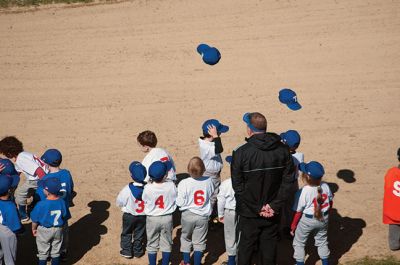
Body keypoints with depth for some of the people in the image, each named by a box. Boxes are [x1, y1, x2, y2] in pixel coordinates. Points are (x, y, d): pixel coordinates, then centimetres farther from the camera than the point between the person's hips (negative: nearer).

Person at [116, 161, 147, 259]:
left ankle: (127, 251, 26)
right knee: (139, 234, 21)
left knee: (126, 233, 21)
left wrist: (124, 207, 6)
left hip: (129, 216, -2)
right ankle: (137, 251, 32)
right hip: (143, 215, 2)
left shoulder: (127, 189, -27)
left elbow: (119, 202, -14)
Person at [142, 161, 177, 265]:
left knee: (152, 244, 15)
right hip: (167, 218, 1)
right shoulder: (171, 185, -19)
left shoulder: (148, 188, -22)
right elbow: (175, 200, -5)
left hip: (152, 219, -1)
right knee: (166, 244, 16)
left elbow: (144, 200, -3)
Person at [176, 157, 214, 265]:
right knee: (199, 241, 11)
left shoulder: (184, 183, -20)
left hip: (188, 215, -1)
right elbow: (211, 194, 7)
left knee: (186, 238, 20)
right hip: (203, 216, 1)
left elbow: (180, 202, -17)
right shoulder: (208, 181, -11)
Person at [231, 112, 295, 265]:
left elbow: (238, 185, -15)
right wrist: (275, 206, -8)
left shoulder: (241, 152, -17)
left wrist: (257, 208, -10)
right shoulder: (283, 150, -6)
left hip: (249, 213, -3)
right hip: (273, 212, 3)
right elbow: (288, 180, -6)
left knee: (245, 248, 14)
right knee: (269, 247, 17)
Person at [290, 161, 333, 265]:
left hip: (306, 221, -5)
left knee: (299, 243, 16)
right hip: (323, 219, 5)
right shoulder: (325, 186, -13)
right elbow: (330, 202, 2)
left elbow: (299, 211, -19)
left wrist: (293, 226, -5)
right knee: (322, 241, 24)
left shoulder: (304, 191, -27)